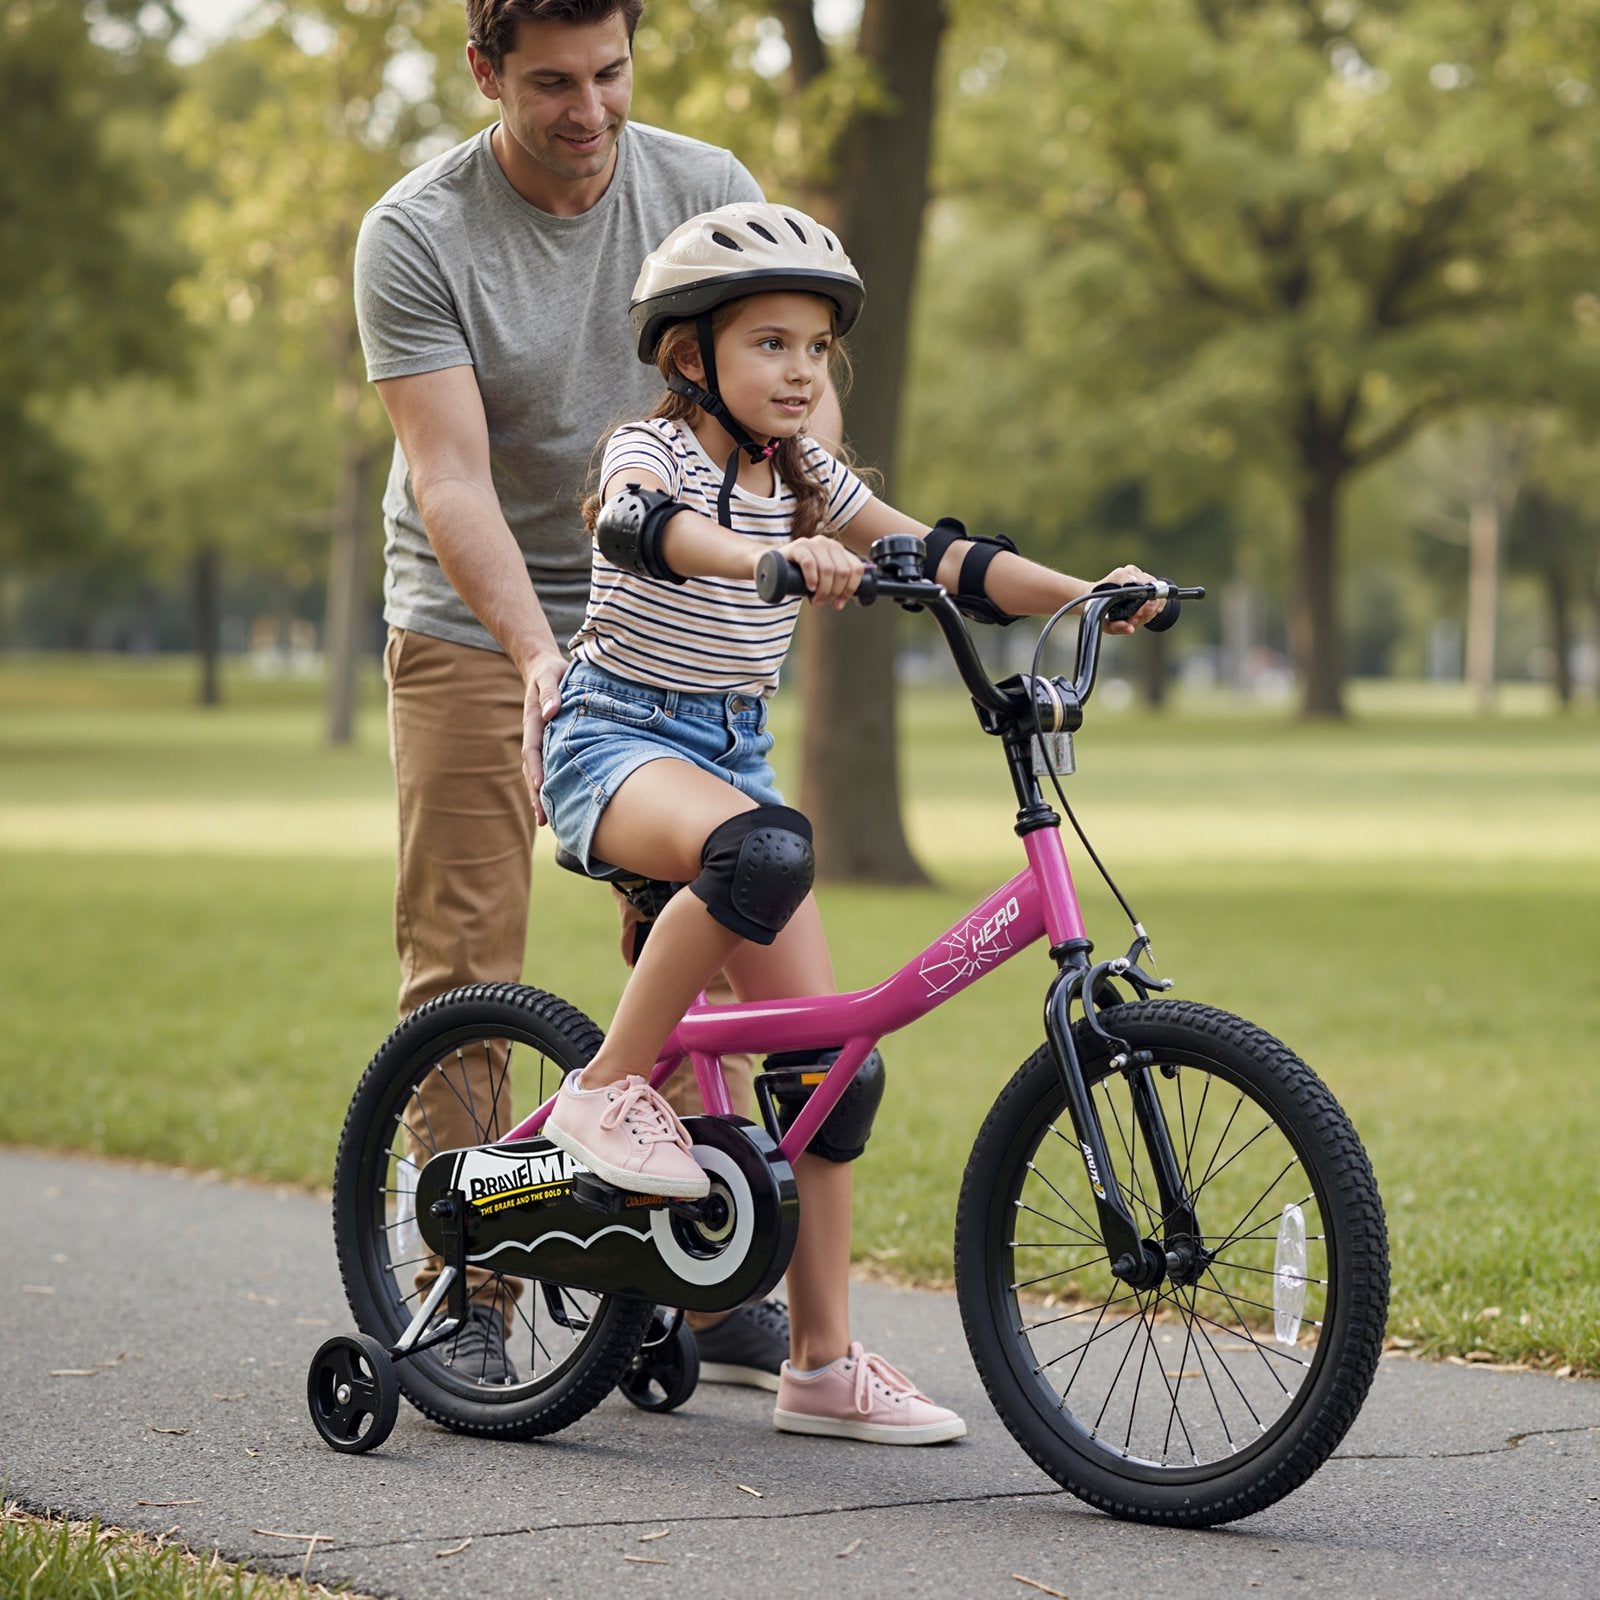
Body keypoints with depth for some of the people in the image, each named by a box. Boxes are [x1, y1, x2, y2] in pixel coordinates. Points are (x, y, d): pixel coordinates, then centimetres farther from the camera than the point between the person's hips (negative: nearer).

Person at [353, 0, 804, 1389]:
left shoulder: (708, 192, -5)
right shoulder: (416, 235, -15)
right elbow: (451, 481, -22)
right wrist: (536, 653, -35)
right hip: (472, 627, -2)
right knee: (462, 963, -5)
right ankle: (467, 1298, 2)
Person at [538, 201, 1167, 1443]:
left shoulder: (806, 480, 9)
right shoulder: (653, 449, -10)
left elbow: (941, 557, 1)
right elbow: (641, 523, -35)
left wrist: (1088, 592, -15)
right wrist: (769, 559, -54)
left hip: (737, 752, 6)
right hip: (616, 738, -6)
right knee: (762, 848, -40)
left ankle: (824, 1363, 2)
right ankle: (608, 1091, -22)